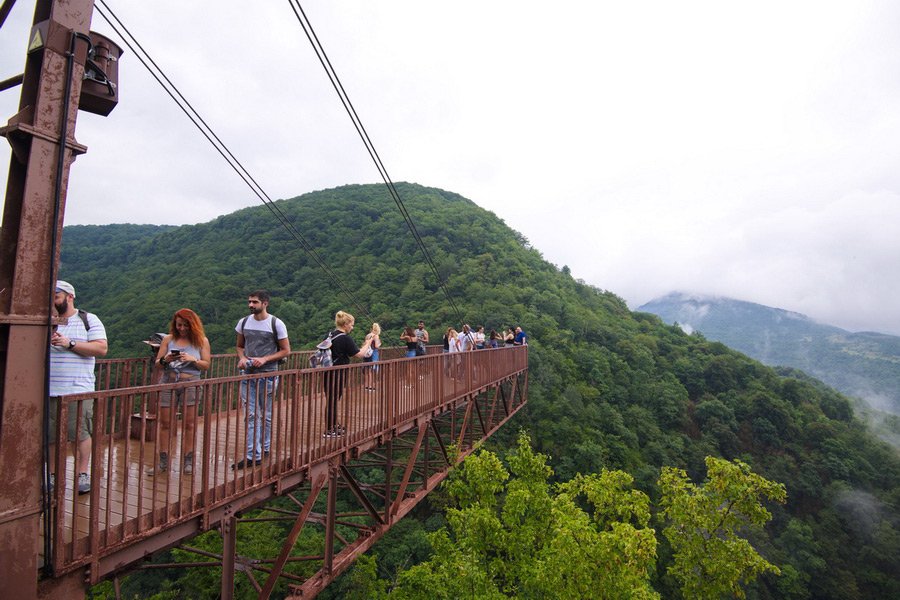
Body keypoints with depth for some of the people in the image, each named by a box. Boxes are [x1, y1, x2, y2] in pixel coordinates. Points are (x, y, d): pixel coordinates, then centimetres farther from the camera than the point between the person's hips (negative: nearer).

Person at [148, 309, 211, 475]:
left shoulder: (201, 341, 4)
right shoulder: (168, 339, 8)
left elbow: (206, 365, 1)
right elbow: (157, 364, 7)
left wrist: (192, 359, -16)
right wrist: (165, 360, -14)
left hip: (191, 384, -2)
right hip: (168, 382, 2)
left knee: (189, 424, 1)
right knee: (165, 423, 4)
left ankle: (188, 461, 11)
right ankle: (163, 462, 14)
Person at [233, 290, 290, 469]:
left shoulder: (276, 324, -6)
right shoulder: (243, 322, 7)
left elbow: (285, 350, -3)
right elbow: (240, 346, 18)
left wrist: (264, 359, -16)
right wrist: (242, 358, -5)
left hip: (268, 374, -3)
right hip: (248, 374, 3)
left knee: (266, 415, 9)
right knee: (251, 415, 0)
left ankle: (264, 447, 25)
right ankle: (254, 455, 5)